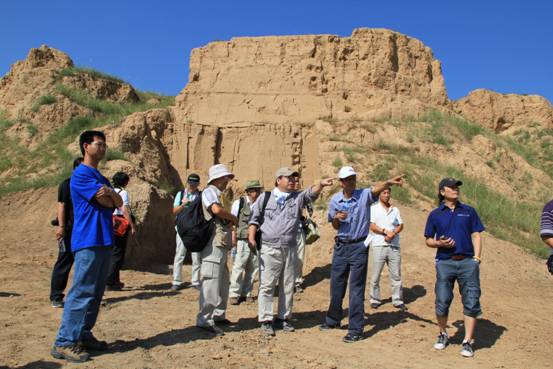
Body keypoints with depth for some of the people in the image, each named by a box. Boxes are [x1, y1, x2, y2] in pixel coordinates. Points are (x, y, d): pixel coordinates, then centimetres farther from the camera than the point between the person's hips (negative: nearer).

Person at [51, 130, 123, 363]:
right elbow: (106, 202, -14)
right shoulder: (81, 175, -9)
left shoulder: (100, 177, 20)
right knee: (81, 293, -9)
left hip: (104, 241, 9)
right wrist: (111, 196, 6)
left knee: (95, 293, 12)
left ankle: (84, 334, 21)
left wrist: (110, 192, -10)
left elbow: (118, 202, 9)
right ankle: (64, 343, -3)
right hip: (88, 242, -9)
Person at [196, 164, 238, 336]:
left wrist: (230, 222, 4)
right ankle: (204, 320, -4)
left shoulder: (217, 194, 21)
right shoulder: (209, 191, -8)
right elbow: (216, 209, -27)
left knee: (223, 282, 16)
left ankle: (218, 315, 26)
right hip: (213, 244, -10)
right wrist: (234, 218, -12)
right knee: (211, 283, -8)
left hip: (222, 246, 10)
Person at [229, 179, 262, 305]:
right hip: (242, 240, -4)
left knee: (253, 267, 7)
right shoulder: (239, 203, 1)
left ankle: (246, 293, 18)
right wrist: (233, 238, -6)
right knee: (238, 267, -4)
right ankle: (234, 294, 4)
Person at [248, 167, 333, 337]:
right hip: (269, 248, -3)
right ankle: (266, 320, 6)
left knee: (288, 286, 10)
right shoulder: (265, 197, 7)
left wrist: (321, 184, -26)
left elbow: (311, 193, -7)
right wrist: (251, 237, -7)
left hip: (290, 249, 3)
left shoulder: (297, 198, 11)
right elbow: (255, 219, 6)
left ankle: (283, 318, 22)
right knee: (267, 285, -2)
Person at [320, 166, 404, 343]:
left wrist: (389, 182, -54)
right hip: (340, 246, 4)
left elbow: (376, 188, -33)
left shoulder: (364, 195, -10)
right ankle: (333, 320, 36)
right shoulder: (334, 200, 2)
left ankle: (356, 330, 9)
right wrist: (336, 218, -12)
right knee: (336, 285, 16)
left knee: (356, 289, 0)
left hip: (359, 247, -4)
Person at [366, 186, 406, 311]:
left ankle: (398, 300, 12)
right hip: (379, 245, -3)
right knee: (375, 275, 2)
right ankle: (375, 300, 13)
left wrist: (393, 234, -10)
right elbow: (372, 226, -6)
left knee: (396, 275, 4)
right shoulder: (373, 208, 3)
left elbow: (400, 225, 9)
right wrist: (385, 231, -17)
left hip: (394, 246, 3)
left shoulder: (395, 210, 15)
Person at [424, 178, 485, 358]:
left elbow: (476, 235, 9)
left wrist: (477, 258, -3)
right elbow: (429, 240, 11)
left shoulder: (469, 211, 11)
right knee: (442, 302, 2)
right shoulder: (435, 214, 8)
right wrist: (439, 243, -10)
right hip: (445, 263, 0)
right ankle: (442, 334, 25)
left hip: (468, 262, 1)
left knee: (471, 302, -2)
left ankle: (467, 342, 10)